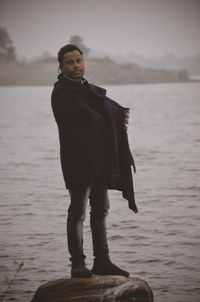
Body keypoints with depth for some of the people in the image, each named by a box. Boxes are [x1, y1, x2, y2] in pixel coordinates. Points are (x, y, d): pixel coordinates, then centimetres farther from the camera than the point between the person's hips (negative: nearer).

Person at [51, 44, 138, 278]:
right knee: (78, 212, -7)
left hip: (100, 158, 9)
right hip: (78, 160, -9)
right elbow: (88, 120, -16)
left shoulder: (87, 89, 18)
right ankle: (77, 264, -5)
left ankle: (102, 261, 16)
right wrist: (113, 118, -1)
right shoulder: (61, 93, -10)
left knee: (100, 210, 10)